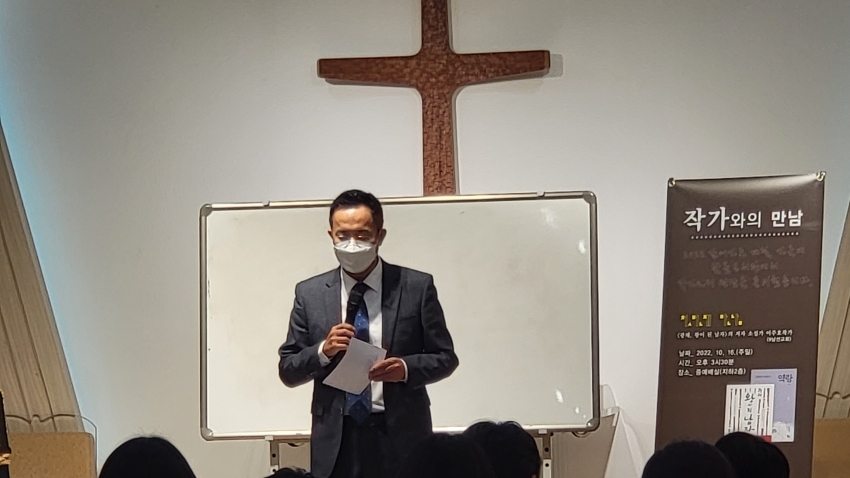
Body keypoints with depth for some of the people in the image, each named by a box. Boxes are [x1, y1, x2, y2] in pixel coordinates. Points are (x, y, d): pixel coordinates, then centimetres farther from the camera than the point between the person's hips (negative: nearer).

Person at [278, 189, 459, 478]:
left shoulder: (417, 287, 2)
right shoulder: (310, 294, 7)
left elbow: (445, 357, 5)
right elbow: (288, 371, 8)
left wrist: (407, 368, -14)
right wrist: (322, 351, -12)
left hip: (400, 435, -1)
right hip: (336, 439, 1)